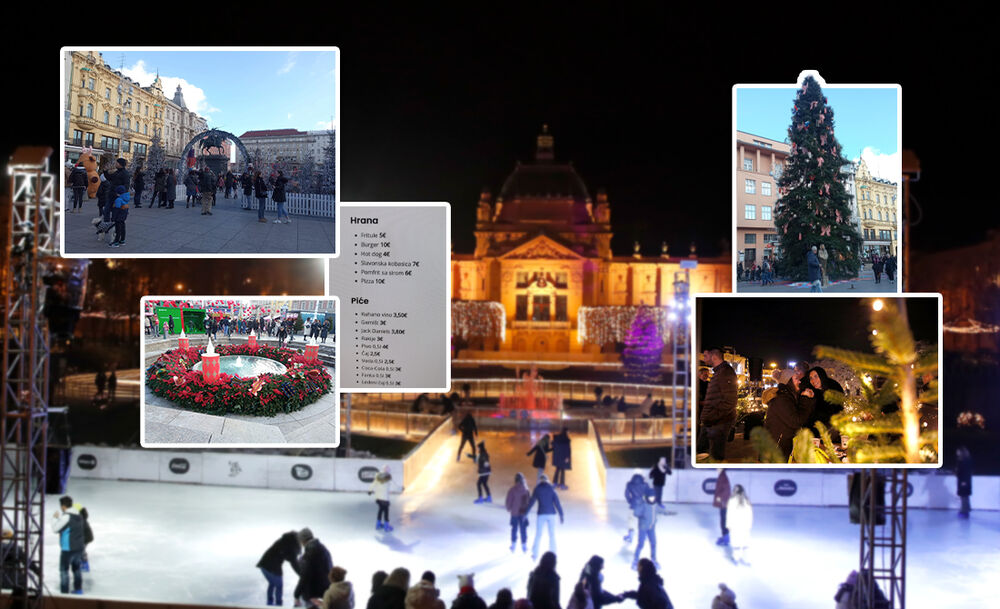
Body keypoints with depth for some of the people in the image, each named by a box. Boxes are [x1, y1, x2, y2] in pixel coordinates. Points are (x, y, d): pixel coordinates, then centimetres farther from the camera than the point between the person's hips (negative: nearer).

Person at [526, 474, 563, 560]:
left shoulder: (537, 489, 1)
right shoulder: (551, 489, 2)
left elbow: (531, 502, 1)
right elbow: (557, 502, -4)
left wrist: (525, 513, 7)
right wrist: (561, 515, -3)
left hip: (541, 514, -1)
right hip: (551, 514, 1)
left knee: (538, 534, 8)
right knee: (552, 535, 9)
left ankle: (535, 555, 6)